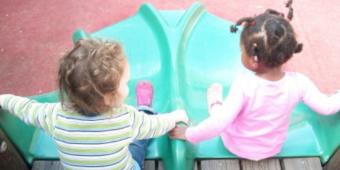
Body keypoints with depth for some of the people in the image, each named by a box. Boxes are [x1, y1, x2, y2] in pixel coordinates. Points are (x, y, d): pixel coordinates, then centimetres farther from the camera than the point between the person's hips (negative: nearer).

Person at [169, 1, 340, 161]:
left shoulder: (244, 85, -38)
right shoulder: (298, 82, -27)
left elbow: (219, 124, -36)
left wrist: (188, 134, -23)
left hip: (237, 147, -3)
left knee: (215, 89, 12)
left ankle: (215, 105, 45)